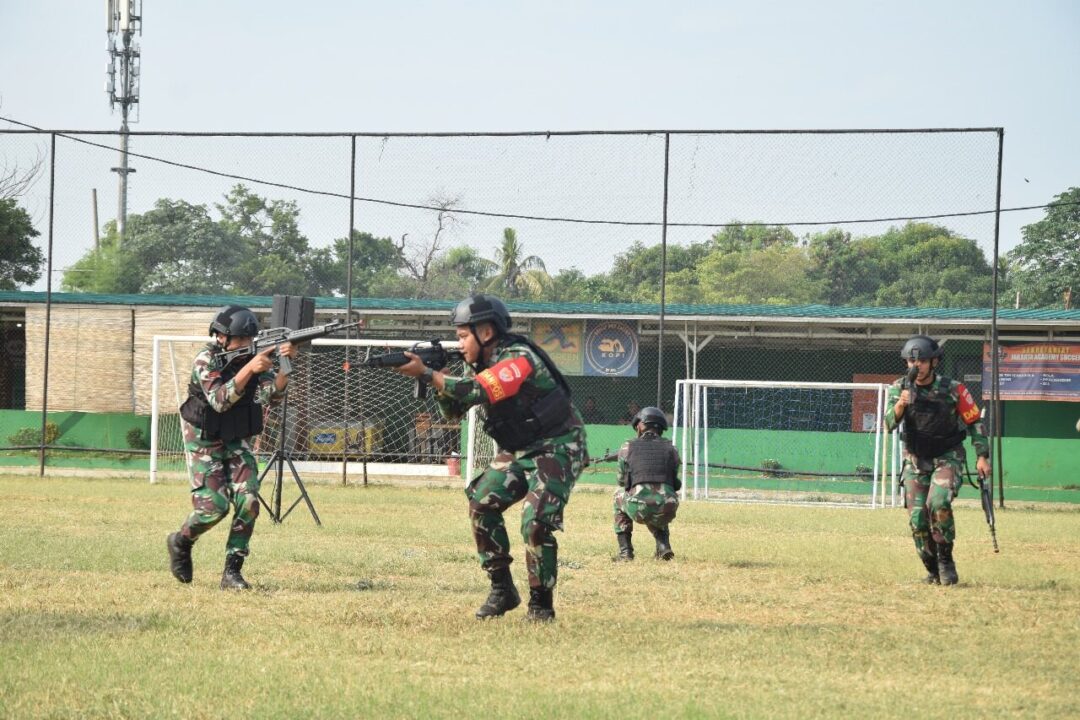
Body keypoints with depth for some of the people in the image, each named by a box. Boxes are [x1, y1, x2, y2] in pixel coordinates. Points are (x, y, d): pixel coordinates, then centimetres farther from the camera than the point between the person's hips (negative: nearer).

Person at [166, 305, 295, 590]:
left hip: (237, 440, 5)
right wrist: (249, 369, -43)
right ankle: (180, 543, 17)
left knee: (248, 501, -12)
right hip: (205, 442, -5)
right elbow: (220, 400, -34)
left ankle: (232, 571, -5)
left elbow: (272, 393, -15)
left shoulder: (252, 355, -5)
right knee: (214, 506, -14)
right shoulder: (206, 360, -19)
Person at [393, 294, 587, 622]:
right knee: (482, 504, -7)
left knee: (536, 522, -20)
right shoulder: (485, 364, 4)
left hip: (557, 449, -8)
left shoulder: (518, 359, -24)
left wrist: (424, 372, -32)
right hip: (519, 450, 8)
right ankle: (502, 590, 2)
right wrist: (436, 379, -13)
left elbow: (474, 392, -35)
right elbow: (453, 410, 5)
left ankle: (541, 603, -7)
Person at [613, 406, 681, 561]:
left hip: (639, 510, -3)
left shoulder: (628, 447, 12)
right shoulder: (670, 448, 18)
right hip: (666, 512, 3)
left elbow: (622, 481, 23)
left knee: (620, 495, 31)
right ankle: (663, 546, 16)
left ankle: (625, 551, 23)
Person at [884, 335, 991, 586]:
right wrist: (900, 405, -36)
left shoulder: (953, 390, -10)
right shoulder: (900, 389, -4)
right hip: (915, 461, 3)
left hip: (948, 458, -3)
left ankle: (946, 560, -10)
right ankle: (933, 571, 14)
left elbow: (975, 422, -1)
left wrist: (982, 456, -8)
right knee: (917, 518, -4)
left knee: (938, 503, -27)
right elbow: (889, 423, -16)